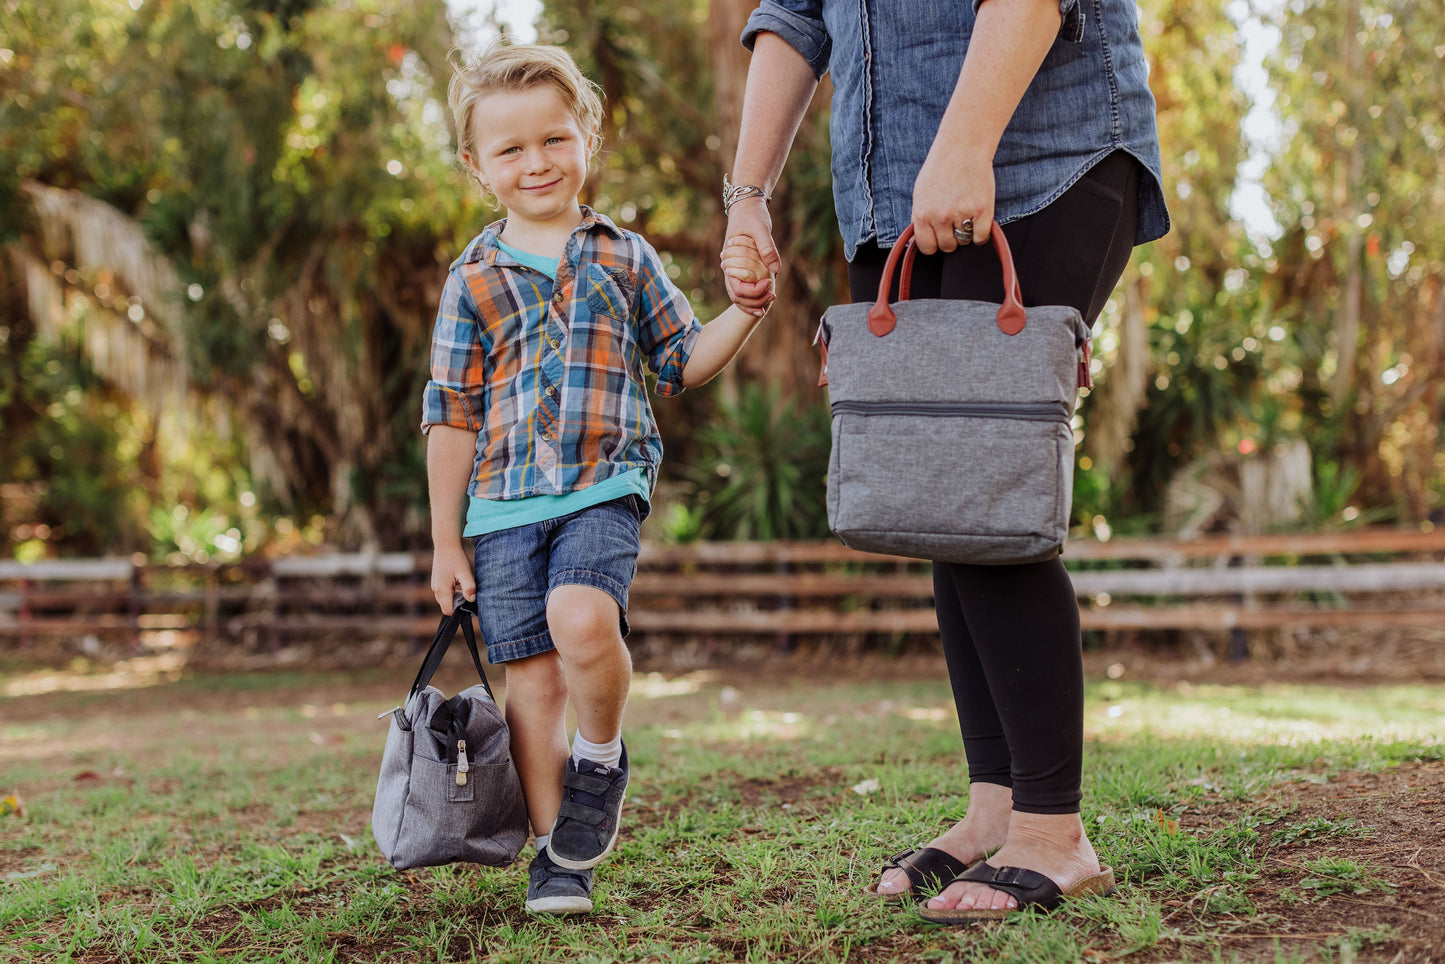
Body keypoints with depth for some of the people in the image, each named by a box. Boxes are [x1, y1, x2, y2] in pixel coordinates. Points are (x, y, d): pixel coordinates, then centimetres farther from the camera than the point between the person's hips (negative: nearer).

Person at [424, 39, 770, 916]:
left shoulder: (625, 258, 10)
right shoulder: (474, 281, 8)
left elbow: (684, 362, 14)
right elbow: (452, 416, 9)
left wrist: (744, 310, -5)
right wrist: (446, 539, 7)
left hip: (604, 489, -1)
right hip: (503, 505, 2)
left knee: (582, 622, -28)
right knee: (534, 679, 1)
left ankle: (602, 760, 1)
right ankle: (557, 851, 14)